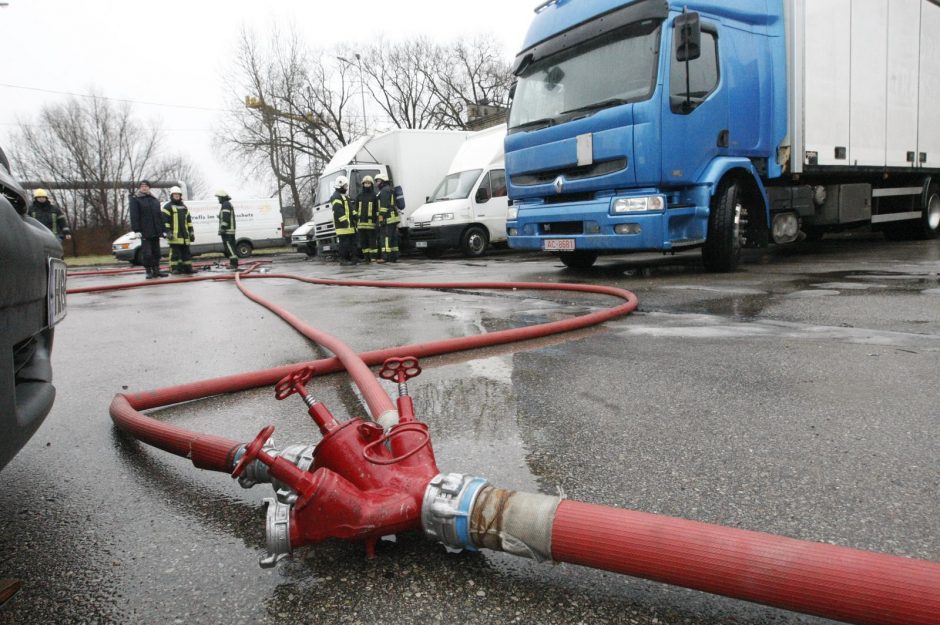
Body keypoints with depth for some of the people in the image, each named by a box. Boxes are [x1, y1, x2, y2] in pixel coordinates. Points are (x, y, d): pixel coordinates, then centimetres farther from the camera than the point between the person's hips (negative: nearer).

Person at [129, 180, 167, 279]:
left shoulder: (155, 200, 17)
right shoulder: (135, 199, 1)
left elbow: (160, 216, 17)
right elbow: (134, 216, -7)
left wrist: (163, 230, 11)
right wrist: (136, 230, -15)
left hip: (156, 231, 5)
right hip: (145, 232, -5)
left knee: (156, 252, 9)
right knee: (147, 253, -6)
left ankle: (156, 270, 17)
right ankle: (149, 271, 2)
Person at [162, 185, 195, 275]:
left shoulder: (184, 207, 19)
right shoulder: (168, 207, -1)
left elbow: (189, 220, 20)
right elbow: (165, 220, -7)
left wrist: (191, 232, 14)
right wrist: (168, 232, -15)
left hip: (184, 235, 6)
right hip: (174, 235, -6)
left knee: (186, 252, 9)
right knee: (175, 252, -6)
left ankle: (187, 267, 15)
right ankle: (174, 268, -2)